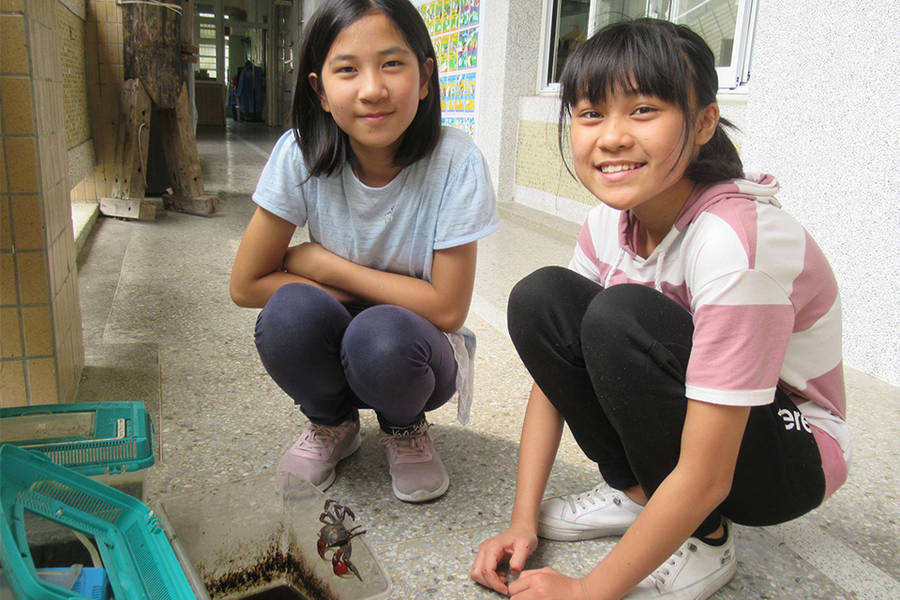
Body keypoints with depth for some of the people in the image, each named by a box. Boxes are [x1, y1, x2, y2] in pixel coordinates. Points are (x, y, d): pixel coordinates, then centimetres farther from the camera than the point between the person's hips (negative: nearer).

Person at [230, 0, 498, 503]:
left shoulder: (456, 162, -21)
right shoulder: (301, 155, -15)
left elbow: (447, 309, -20)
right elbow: (246, 284, -10)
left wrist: (323, 264, -18)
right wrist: (342, 296, -17)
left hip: (414, 347, -2)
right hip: (336, 344, 2)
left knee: (382, 336, -34)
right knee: (290, 312, -29)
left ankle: (406, 430, 4)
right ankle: (332, 425, 5)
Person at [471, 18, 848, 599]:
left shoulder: (736, 238, -32)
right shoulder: (611, 221, -9)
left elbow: (705, 477, -30)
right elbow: (554, 355, -5)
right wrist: (523, 522, -10)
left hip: (789, 450, -6)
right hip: (684, 419, 6)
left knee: (622, 316, -32)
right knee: (539, 297, -15)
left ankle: (703, 542, -10)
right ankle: (635, 492, 1)